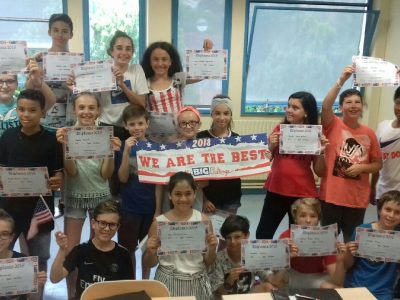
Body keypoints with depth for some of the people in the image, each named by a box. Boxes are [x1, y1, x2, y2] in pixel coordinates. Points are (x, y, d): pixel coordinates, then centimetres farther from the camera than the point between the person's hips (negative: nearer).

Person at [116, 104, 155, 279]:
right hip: (129, 207, -1)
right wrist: (127, 151, -21)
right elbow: (123, 178, -12)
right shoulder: (123, 147, -4)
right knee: (128, 249, 10)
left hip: (151, 206, 1)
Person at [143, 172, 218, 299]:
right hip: (168, 283, -1)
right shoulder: (159, 222, -8)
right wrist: (151, 252, -18)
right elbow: (150, 264, 1)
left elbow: (208, 264, 2)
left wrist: (212, 249, -16)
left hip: (197, 284, 1)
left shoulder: (203, 220, -5)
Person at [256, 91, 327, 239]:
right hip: (276, 190, 2)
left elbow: (319, 172, 1)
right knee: (262, 235, 7)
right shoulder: (279, 129, 2)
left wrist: (321, 152, -15)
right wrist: (272, 146, -10)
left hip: (303, 193, -2)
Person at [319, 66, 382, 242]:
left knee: (352, 240, 15)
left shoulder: (369, 134, 3)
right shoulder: (333, 126, -5)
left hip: (358, 198, 3)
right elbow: (325, 106, -26)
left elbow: (378, 164, 9)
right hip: (331, 195, -3)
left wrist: (361, 168, -10)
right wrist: (341, 81, -31)